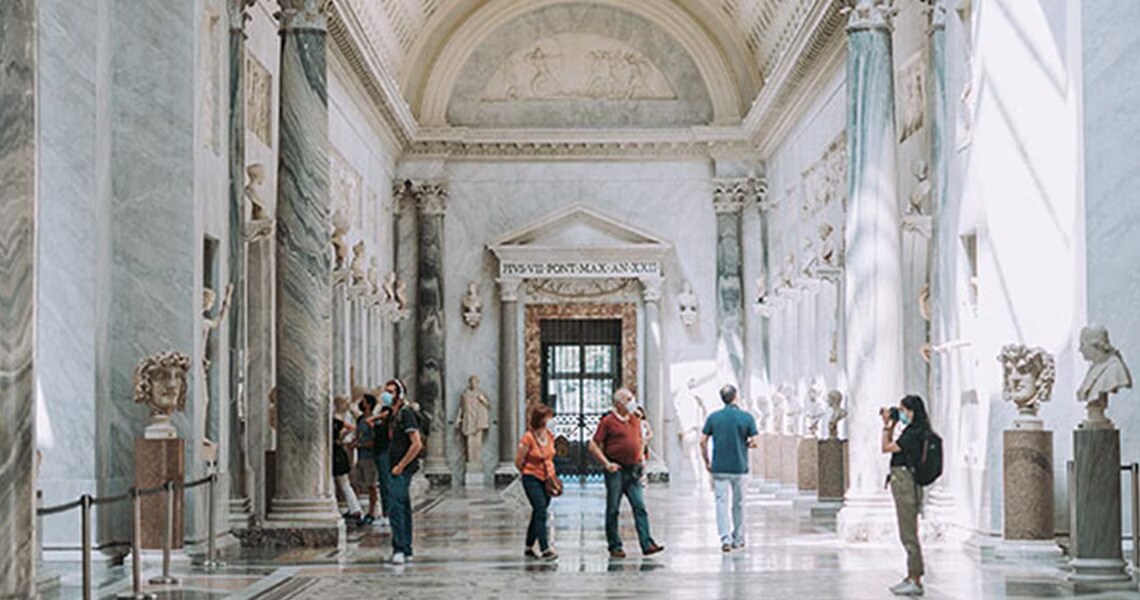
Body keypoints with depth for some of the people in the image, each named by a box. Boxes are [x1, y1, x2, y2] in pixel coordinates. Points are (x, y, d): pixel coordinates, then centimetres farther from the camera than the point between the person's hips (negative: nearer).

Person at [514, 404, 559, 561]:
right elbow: (518, 462, -10)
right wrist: (528, 474, 3)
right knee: (541, 512, -14)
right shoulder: (528, 438, -17)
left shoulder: (550, 436, 2)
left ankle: (529, 548, 24)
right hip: (532, 479, -6)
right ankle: (545, 549, -15)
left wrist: (551, 474, 10)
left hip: (547, 479, 7)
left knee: (538, 513, 12)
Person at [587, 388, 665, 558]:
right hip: (616, 471, -5)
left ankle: (647, 544, -6)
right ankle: (615, 547, 10)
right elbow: (593, 446, -6)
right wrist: (607, 463, -13)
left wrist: (642, 458, 14)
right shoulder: (608, 421, -5)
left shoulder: (635, 420, 13)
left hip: (633, 471, 5)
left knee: (640, 507, -3)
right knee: (613, 510, 3)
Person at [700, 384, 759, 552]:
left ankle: (725, 538, -13)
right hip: (740, 468, 0)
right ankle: (738, 539, 20)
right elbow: (753, 442, -6)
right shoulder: (747, 417, -6)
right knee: (739, 504, 12)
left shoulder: (713, 417, -1)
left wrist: (706, 462, 9)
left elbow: (703, 441, -2)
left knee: (721, 502, 0)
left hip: (719, 468, 0)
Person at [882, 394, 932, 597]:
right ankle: (912, 577, 19)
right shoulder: (912, 431, 14)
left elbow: (886, 448, -13)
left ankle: (915, 580, -4)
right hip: (904, 483, 10)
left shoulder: (914, 433, -16)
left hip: (906, 483, -10)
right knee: (908, 534, 14)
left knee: (909, 534, -7)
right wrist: (891, 425, 17)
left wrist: (886, 425, -3)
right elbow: (891, 446, 24)